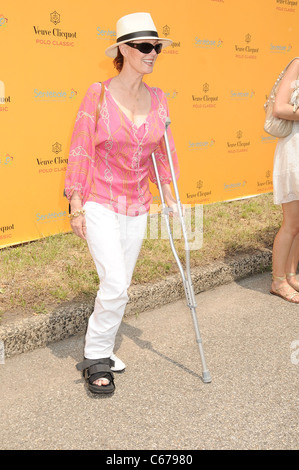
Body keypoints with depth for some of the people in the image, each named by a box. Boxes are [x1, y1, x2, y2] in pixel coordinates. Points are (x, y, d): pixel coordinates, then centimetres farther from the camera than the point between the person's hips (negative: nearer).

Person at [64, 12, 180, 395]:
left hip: (137, 207, 5)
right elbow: (80, 150, -7)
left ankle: (101, 350, 31)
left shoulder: (157, 98, 4)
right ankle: (96, 359, 8)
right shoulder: (99, 93, -9)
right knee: (115, 285, -12)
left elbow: (163, 150, 13)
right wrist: (76, 204, -10)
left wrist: (169, 192, 6)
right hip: (100, 204, -5)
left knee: (119, 286, 12)